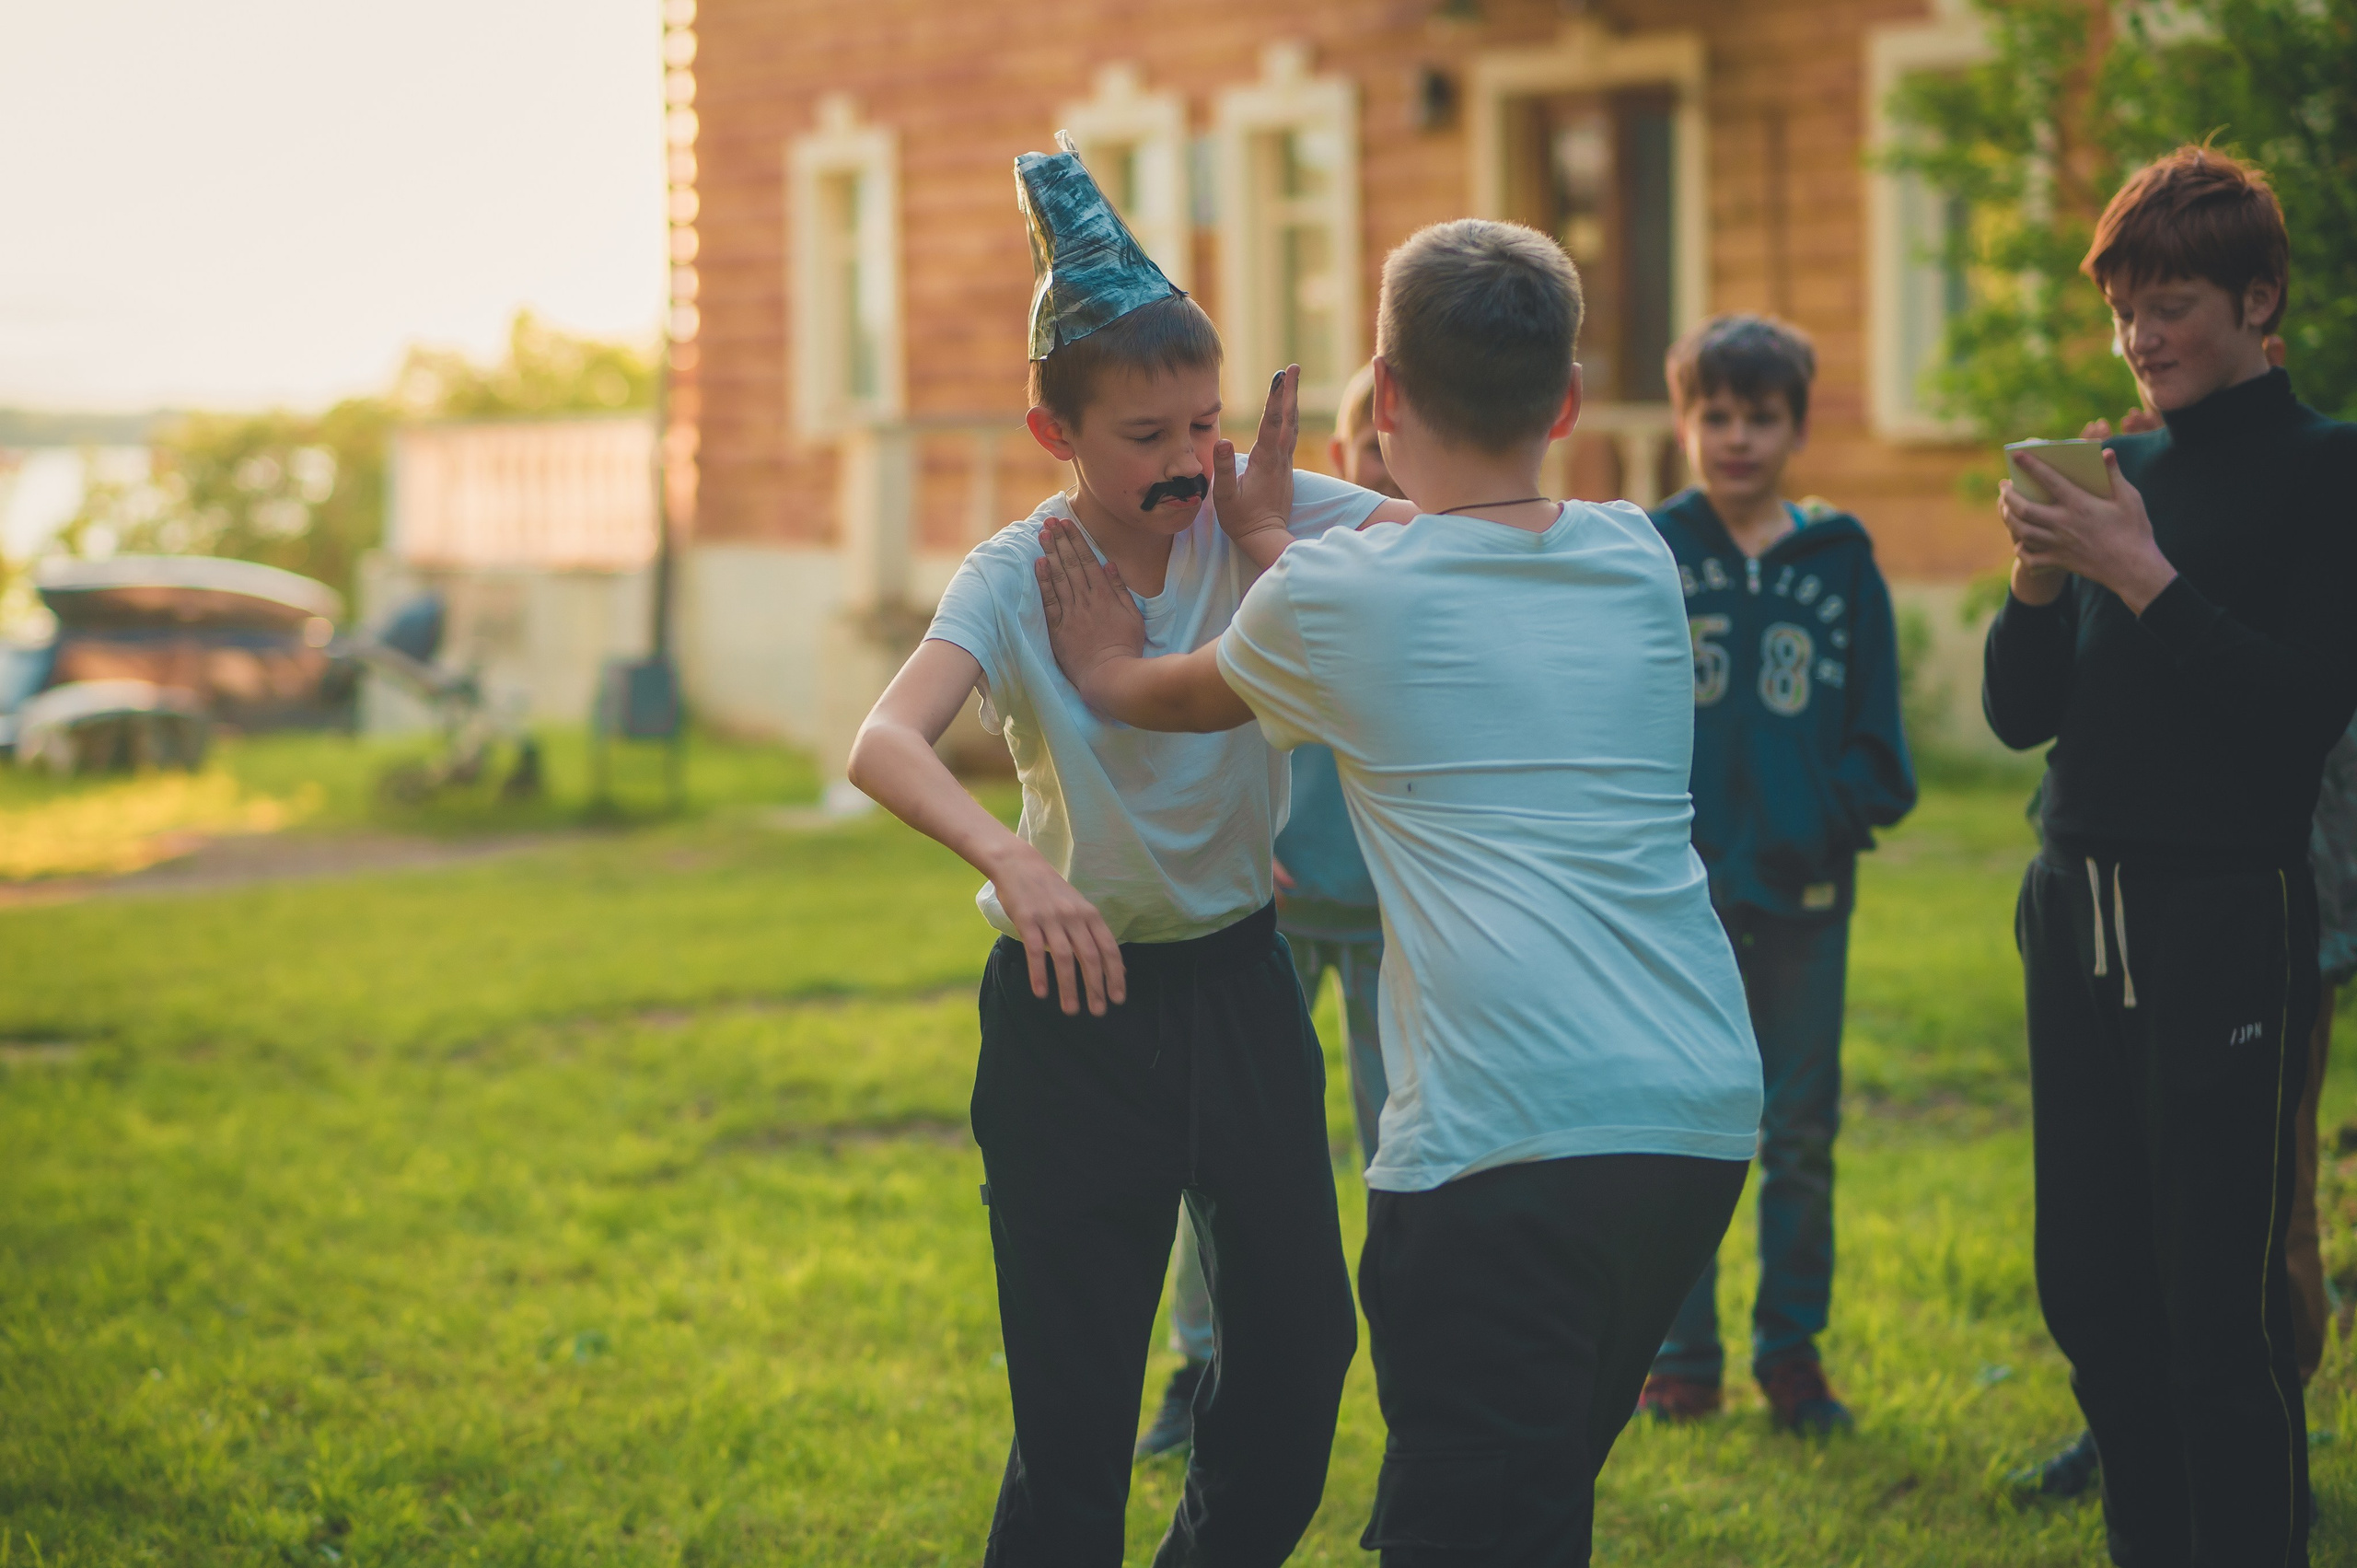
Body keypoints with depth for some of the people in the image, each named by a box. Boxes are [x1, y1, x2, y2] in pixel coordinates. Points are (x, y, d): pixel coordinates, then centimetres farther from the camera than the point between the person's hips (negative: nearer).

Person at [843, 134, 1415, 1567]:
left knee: (1301, 1338, 11)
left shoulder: (1257, 512, -6)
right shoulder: (1019, 576, -14)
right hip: (1083, 995, -3)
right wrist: (1011, 860, -50)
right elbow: (885, 742, -31)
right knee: (1075, 1406, -2)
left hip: (1239, 977, 4)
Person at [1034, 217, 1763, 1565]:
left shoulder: (1330, 601, 1)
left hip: (1507, 1138, -6)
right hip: (1706, 1116, 6)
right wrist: (1272, 535, 43)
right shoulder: (1636, 560, 13)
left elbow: (1156, 694, 23)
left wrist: (1100, 662, 43)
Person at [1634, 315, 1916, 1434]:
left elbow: (1875, 728, 8)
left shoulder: (1842, 562, 7)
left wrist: (1848, 810, -8)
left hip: (1804, 890, 1)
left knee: (1801, 1133, 6)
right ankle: (1682, 1357, 15)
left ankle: (1792, 1351, 17)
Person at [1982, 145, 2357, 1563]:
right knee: (2089, 1286, 10)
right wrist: (2042, 576, -6)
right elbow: (2020, 712, 12)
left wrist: (2143, 576, -17)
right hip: (2081, 916, 7)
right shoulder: (2124, 471, 13)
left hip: (2230, 924, -6)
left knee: (2220, 1303, -7)